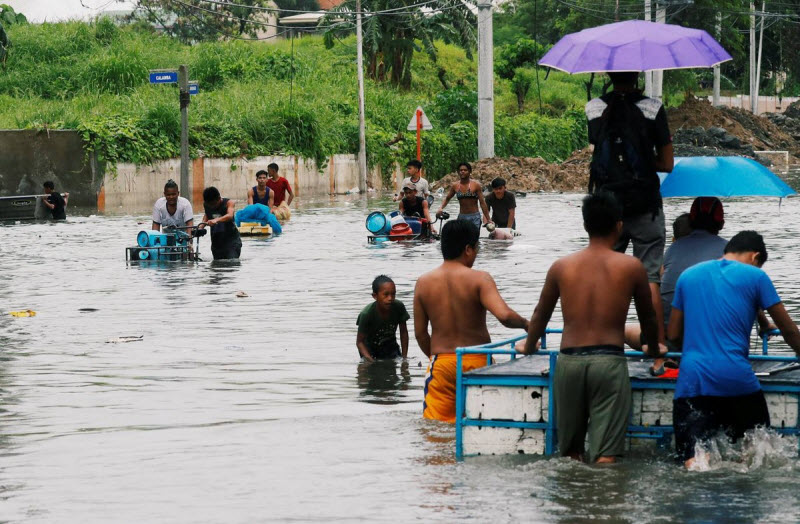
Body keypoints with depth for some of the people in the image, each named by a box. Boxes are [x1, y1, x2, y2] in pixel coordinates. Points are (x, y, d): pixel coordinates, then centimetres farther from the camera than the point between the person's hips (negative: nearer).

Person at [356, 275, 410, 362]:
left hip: (390, 345, 3)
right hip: (370, 347, -3)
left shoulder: (399, 307, -22)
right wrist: (370, 360, -32)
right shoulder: (366, 314, -31)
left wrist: (404, 357, -6)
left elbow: (403, 332, -5)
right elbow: (359, 342, -19)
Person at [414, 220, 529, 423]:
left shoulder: (423, 283, 2)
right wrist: (526, 324, -3)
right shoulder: (479, 279, -10)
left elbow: (420, 332, 6)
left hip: (441, 362, 2)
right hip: (476, 361, -2)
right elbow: (504, 315, -23)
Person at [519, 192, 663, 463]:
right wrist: (654, 348, 37)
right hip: (609, 361, -2)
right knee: (606, 456, -5)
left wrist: (529, 345, 41)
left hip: (569, 361, 2)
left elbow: (541, 315, 21)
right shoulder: (631, 267, 2)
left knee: (570, 450, 15)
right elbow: (648, 318, 16)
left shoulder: (561, 267, 7)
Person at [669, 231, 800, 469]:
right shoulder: (755, 276, 7)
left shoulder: (688, 275, 18)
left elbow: (673, 335, 22)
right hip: (737, 378, -2)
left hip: (691, 379, 2)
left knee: (693, 462, -9)